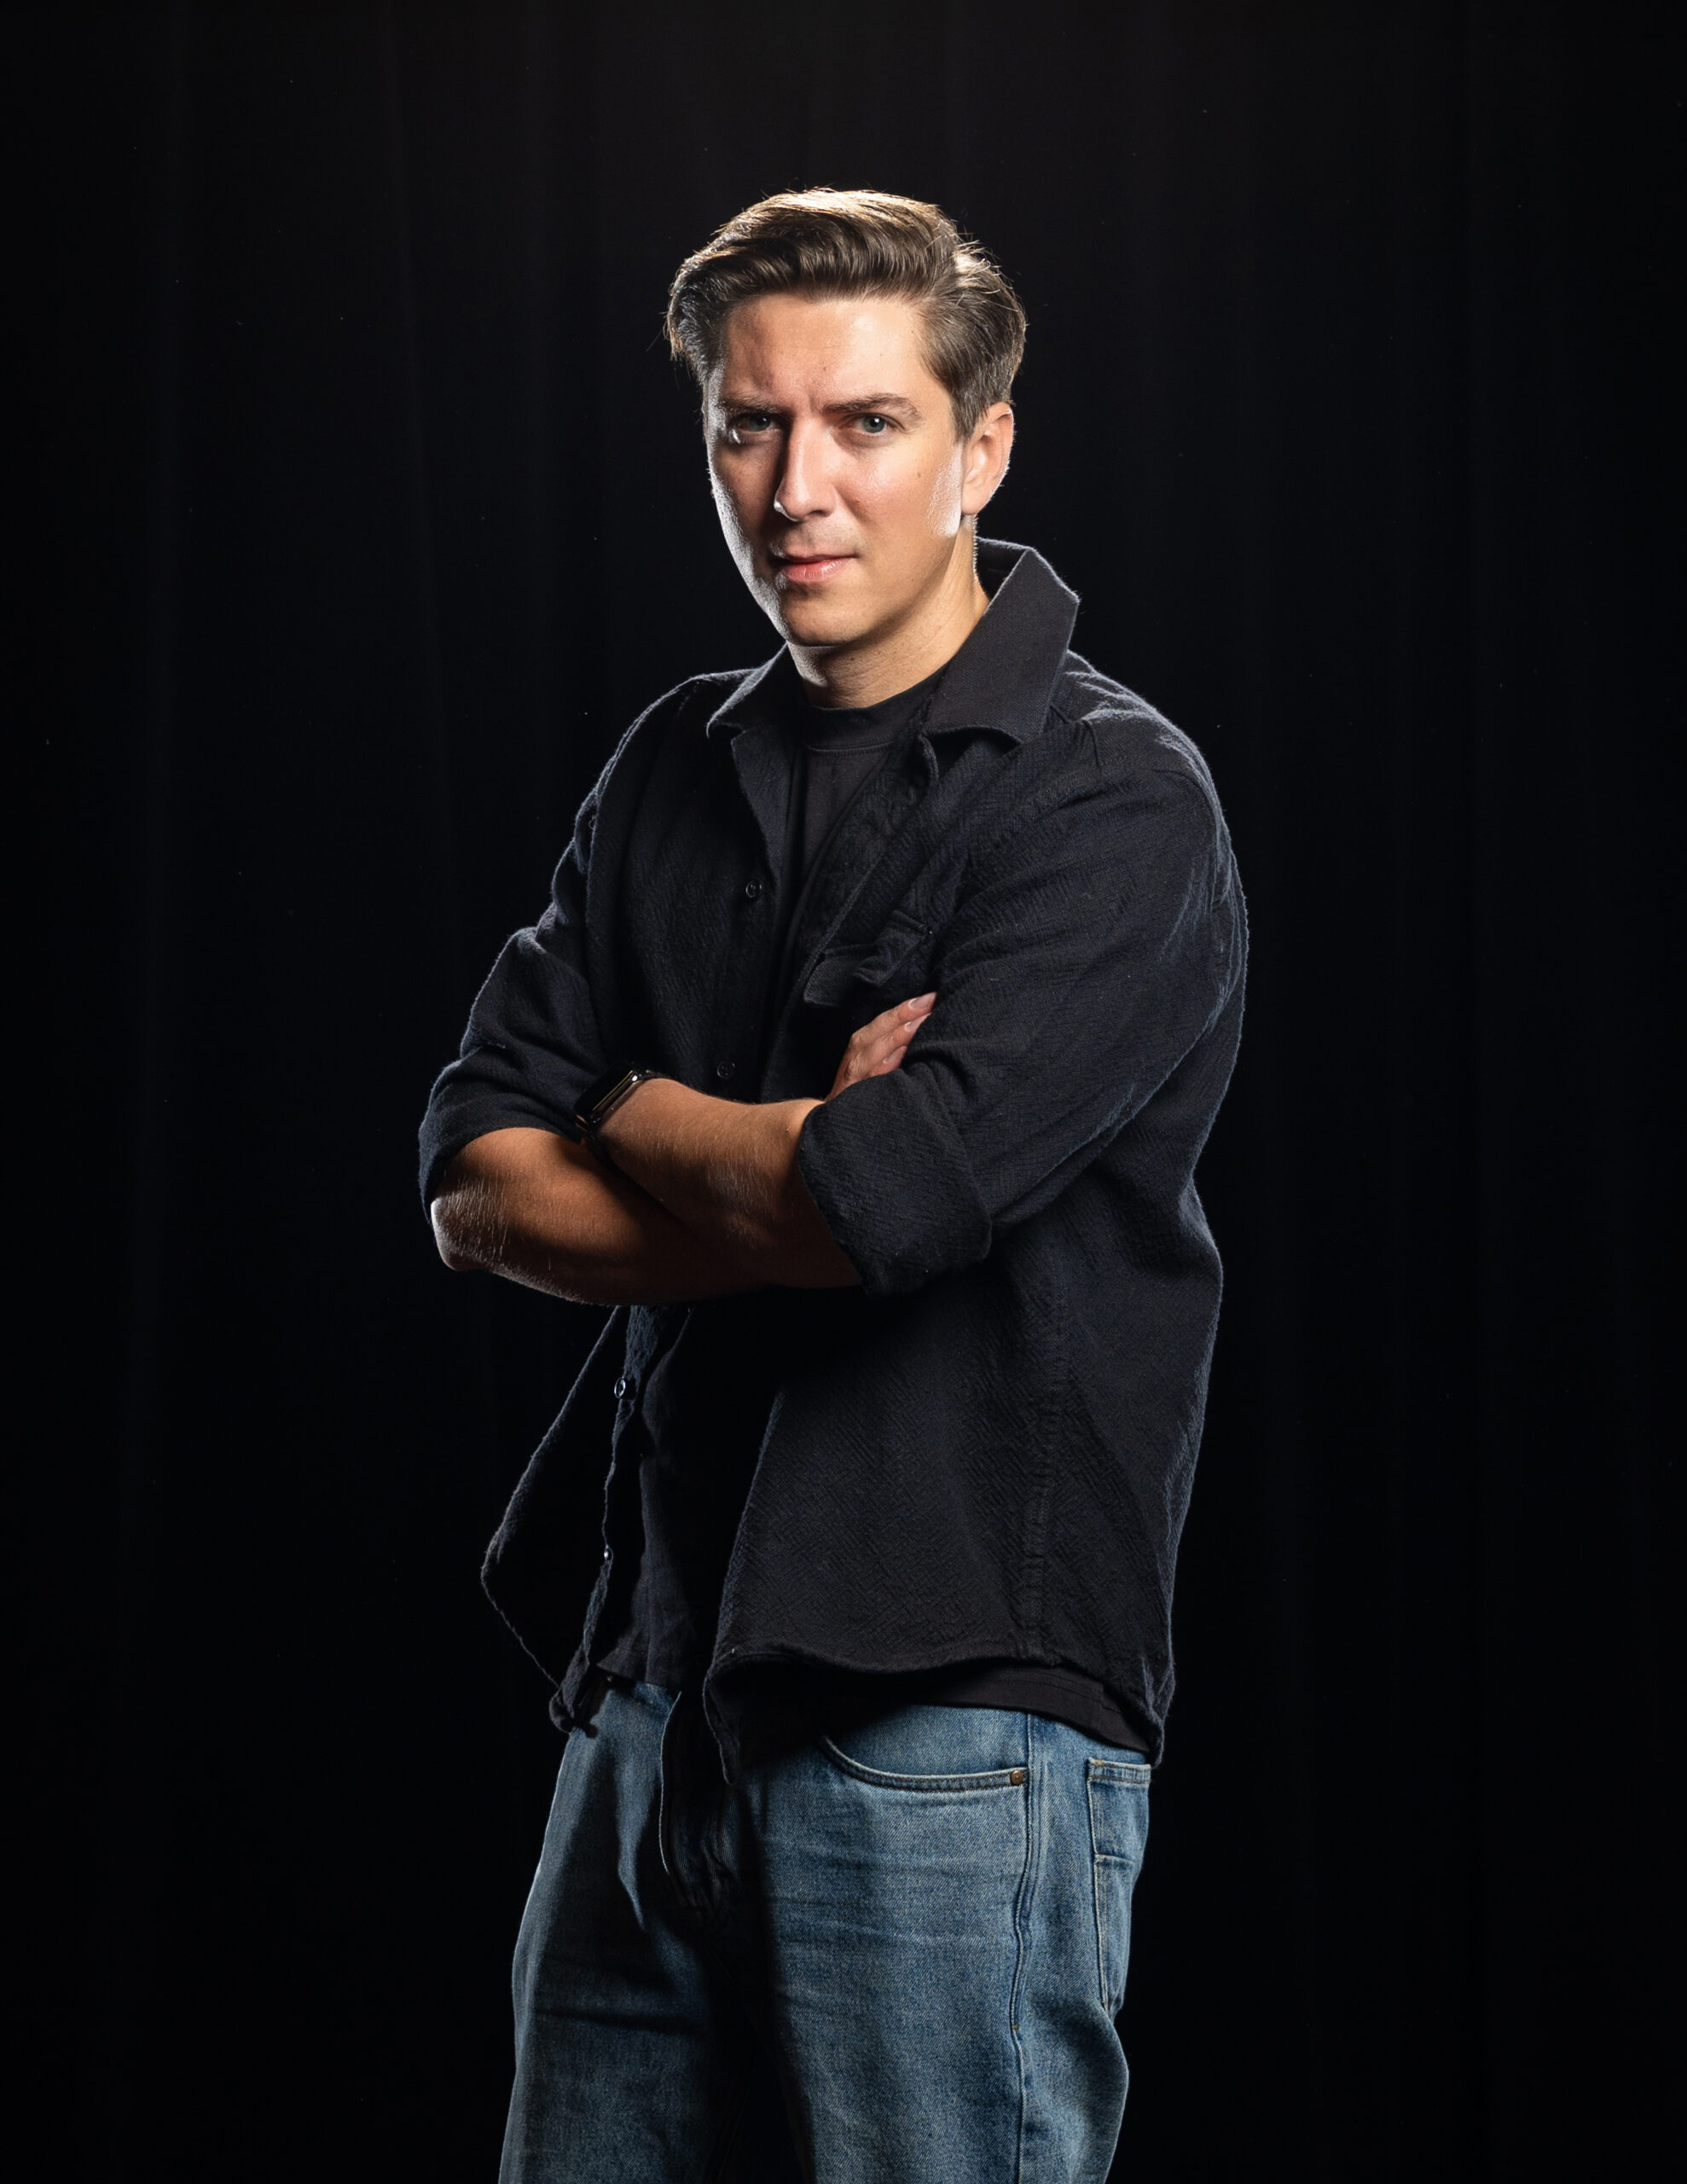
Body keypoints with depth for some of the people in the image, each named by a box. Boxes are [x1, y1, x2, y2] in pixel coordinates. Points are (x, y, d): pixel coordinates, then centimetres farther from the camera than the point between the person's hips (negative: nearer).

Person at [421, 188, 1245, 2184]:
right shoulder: (675, 774, 12)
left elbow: (875, 1199, -21)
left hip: (956, 1706, -6)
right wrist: (789, 1181, -11)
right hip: (650, 1685, 6)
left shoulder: (1117, 804, -8)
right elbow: (476, 1189, 5)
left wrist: (636, 1118, -1)